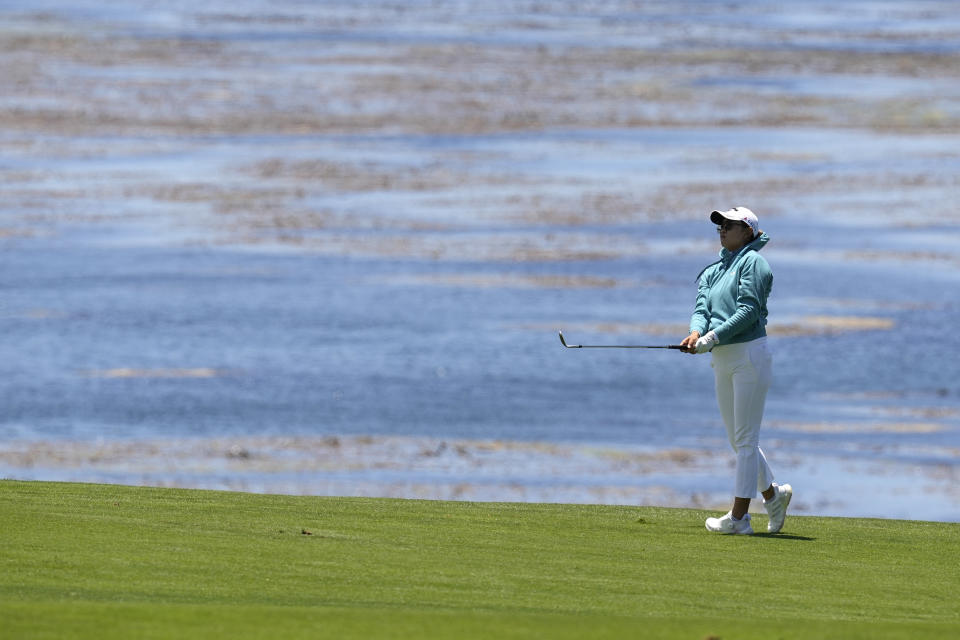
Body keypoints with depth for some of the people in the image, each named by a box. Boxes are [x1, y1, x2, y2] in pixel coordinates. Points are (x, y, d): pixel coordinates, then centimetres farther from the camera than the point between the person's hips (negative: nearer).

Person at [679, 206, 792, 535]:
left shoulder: (752, 262, -6)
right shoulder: (712, 271, 18)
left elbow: (749, 311, -16)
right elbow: (701, 307, 6)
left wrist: (713, 337, -22)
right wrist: (696, 332, -16)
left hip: (749, 354, -8)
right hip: (722, 360, 8)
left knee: (745, 438, -6)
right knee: (737, 439, 13)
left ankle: (739, 517, -5)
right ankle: (773, 493, 30)